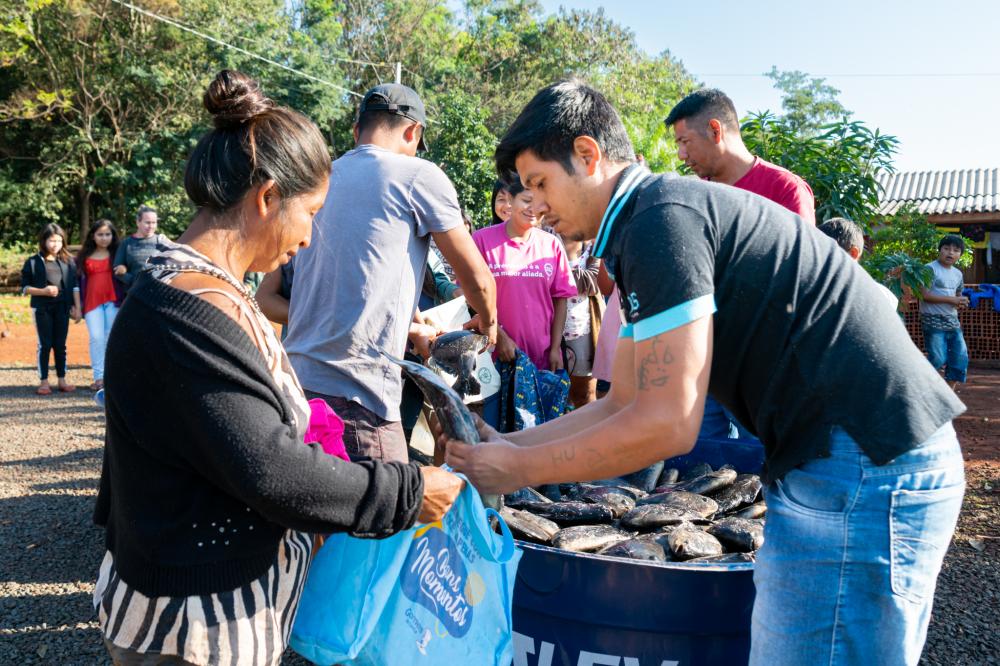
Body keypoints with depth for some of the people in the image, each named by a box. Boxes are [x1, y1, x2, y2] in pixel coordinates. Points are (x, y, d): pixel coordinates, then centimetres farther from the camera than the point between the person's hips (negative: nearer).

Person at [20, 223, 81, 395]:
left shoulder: (68, 261, 6)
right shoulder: (33, 262, -1)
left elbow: (75, 286, 7)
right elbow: (24, 287, -2)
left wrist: (77, 308, 3)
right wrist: (43, 291, -17)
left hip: (62, 308, 2)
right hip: (42, 309, -2)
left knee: (60, 345, 6)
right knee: (45, 345, 1)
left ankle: (62, 380, 13)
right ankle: (43, 382, 7)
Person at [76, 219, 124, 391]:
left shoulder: (117, 254, 8)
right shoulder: (84, 256, 11)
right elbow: (79, 280, 12)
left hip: (113, 301, -1)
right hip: (92, 302, 1)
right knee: (96, 338, -9)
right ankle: (99, 377, -6)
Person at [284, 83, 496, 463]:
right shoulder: (419, 175, -1)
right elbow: (476, 279, 5)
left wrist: (411, 332, 37)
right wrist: (487, 324, 26)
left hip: (298, 381, 8)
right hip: (356, 396, -7)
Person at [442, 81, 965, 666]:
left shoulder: (660, 218, -16)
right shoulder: (647, 229, 16)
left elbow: (666, 426, -19)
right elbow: (626, 404, 16)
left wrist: (519, 470, -9)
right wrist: (508, 445, 11)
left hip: (861, 468, -10)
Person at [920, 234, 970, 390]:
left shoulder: (958, 274, 15)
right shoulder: (930, 269, -8)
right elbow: (925, 295, -17)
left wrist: (961, 303, 0)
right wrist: (951, 299, -18)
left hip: (953, 322, 7)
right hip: (933, 321, -7)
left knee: (961, 358, 5)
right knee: (938, 359, -11)